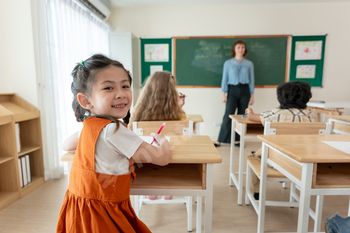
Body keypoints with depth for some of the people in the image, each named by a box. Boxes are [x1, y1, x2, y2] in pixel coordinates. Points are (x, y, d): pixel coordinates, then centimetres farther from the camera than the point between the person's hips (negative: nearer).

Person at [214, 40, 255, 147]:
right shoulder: (228, 63, 5)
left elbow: (251, 80, 9)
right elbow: (224, 79, 3)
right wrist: (223, 94, -3)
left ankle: (237, 140, 16)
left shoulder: (249, 64, 8)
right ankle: (220, 140, 0)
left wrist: (252, 96, 5)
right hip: (232, 90, -2)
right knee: (228, 116, -8)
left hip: (245, 91, 2)